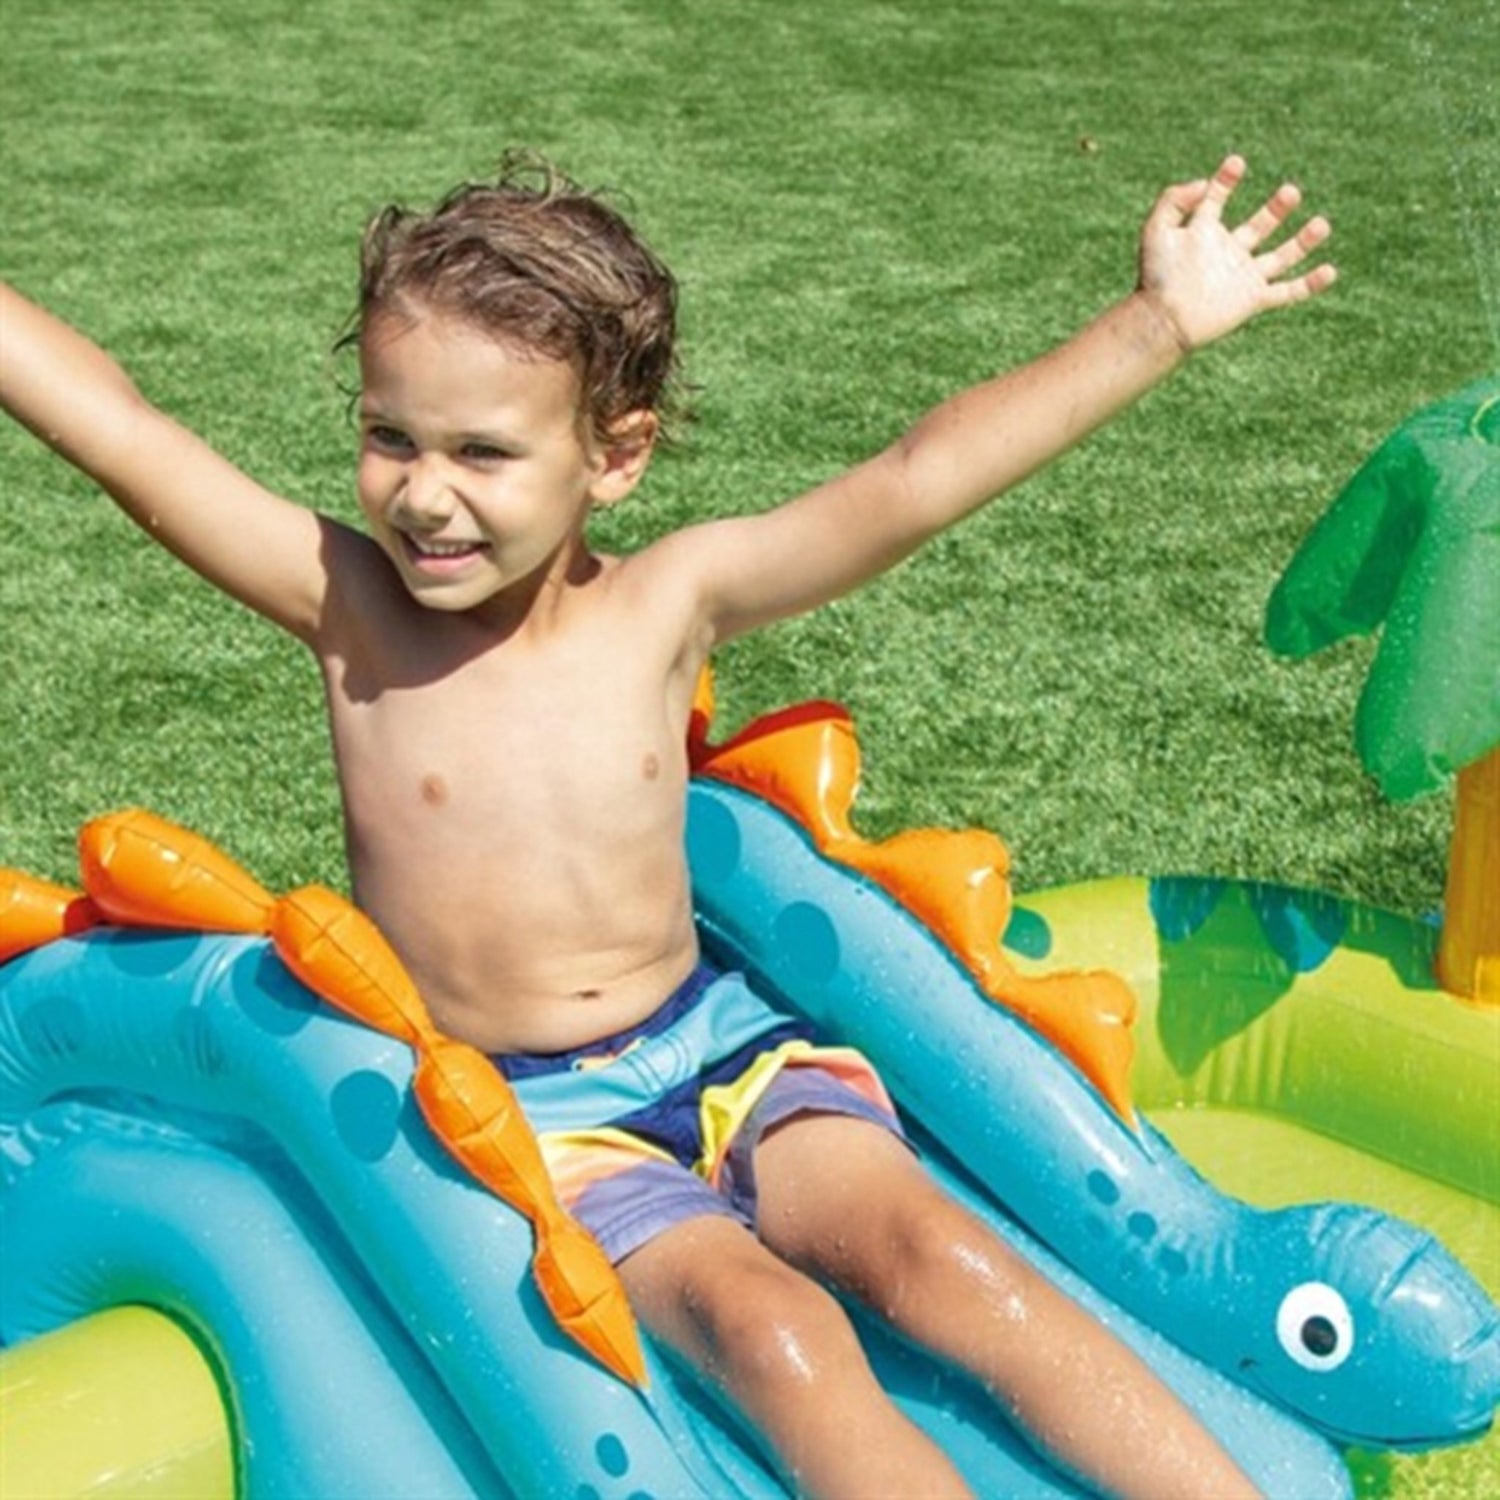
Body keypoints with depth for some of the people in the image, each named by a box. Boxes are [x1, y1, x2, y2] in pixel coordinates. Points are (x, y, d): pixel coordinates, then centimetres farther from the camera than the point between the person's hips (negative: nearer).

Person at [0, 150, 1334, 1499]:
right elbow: (120, 430, -13)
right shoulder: (352, 607, -6)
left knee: (934, 1248, -22)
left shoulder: (665, 603, -3)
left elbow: (916, 483, -9)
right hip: (516, 1118, -2)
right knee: (770, 1329, -28)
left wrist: (1160, 323, -12)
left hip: (712, 1044, 2)